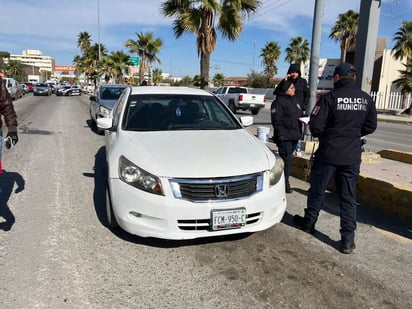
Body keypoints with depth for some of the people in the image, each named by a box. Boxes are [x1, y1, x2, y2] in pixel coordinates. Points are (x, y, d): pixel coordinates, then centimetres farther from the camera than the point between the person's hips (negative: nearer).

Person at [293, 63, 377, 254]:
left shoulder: (330, 97, -12)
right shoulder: (366, 99, 3)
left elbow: (315, 125, -14)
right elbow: (370, 126, 10)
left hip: (329, 154, -4)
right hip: (352, 156, 4)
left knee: (317, 191, 13)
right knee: (348, 197, 10)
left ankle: (308, 223, 31)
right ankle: (348, 239, 11)